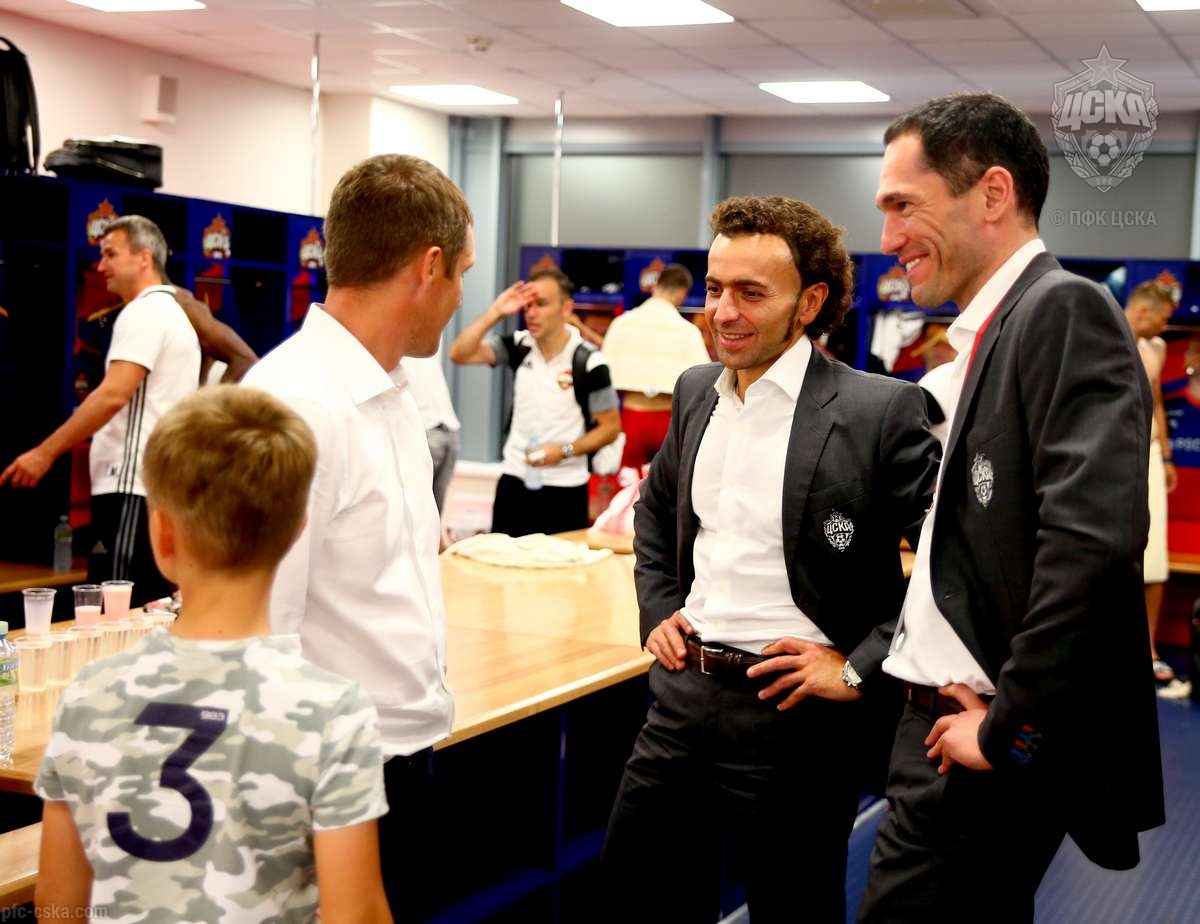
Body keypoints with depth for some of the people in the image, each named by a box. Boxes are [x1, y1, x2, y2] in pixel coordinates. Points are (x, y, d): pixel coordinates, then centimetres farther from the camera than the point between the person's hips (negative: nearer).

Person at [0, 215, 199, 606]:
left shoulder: (143, 312, -8)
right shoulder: (174, 314, 23)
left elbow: (113, 395, -20)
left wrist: (44, 453, -17)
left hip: (134, 489, -10)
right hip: (163, 488, 10)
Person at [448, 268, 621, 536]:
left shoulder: (589, 363, -12)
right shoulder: (519, 346, 0)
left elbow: (610, 427, -5)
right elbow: (459, 354, -8)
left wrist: (564, 450, -17)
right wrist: (495, 313, -16)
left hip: (564, 488, -4)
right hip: (514, 481, 4)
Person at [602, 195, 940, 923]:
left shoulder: (880, 410, -14)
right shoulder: (696, 392, 7)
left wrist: (861, 668, -15)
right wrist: (658, 608, 11)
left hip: (792, 716, -6)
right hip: (684, 695, 6)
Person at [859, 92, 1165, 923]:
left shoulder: (1065, 311, -16)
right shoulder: (990, 329, 14)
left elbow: (1093, 537, -26)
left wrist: (1008, 730, -20)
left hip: (989, 746, -9)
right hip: (954, 724, 9)